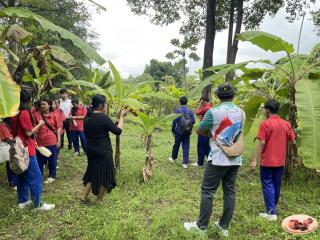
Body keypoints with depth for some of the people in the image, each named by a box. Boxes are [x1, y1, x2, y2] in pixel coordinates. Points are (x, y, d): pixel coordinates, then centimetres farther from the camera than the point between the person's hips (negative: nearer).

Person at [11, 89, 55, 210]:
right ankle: (38, 203, 5)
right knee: (35, 177, -2)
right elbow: (29, 132, -17)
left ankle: (22, 201, 26)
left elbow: (16, 131, 14)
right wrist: (40, 124, -4)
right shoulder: (24, 113, -18)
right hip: (26, 150, -9)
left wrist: (33, 141, 16)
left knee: (22, 175, 17)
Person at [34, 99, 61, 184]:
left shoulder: (54, 115, -1)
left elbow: (58, 127, 1)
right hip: (40, 142, 1)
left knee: (52, 160, 9)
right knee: (40, 161, 11)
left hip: (52, 142, -1)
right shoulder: (38, 116, 1)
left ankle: (52, 176, 25)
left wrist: (58, 140, -3)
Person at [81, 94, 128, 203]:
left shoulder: (87, 120, 5)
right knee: (105, 175, 9)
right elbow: (118, 131, -17)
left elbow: (87, 135, 13)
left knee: (92, 174, 22)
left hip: (91, 151, 7)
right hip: (104, 152, -7)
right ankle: (99, 201, 19)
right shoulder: (104, 118, -18)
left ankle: (84, 198, 27)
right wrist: (122, 117, -8)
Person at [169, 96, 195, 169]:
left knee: (176, 145, 16)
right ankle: (185, 163, 5)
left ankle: (173, 158, 37)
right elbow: (193, 121, -3)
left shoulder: (177, 111, -10)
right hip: (187, 132, 1)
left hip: (179, 131, -1)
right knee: (186, 147, 6)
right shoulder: (190, 111, -4)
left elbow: (174, 122, -8)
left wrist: (173, 131, 3)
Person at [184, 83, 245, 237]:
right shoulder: (241, 113, 4)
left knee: (208, 191, 5)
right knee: (230, 192, 12)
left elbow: (199, 131, -4)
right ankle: (224, 226, 25)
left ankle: (202, 226, 16)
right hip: (236, 159, 6)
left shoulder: (213, 112, -13)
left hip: (218, 159, -6)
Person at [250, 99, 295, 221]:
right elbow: (293, 141, 5)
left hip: (267, 161, -6)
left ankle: (271, 213, 3)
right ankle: (272, 209, 30)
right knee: (276, 185, 16)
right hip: (280, 161, 6)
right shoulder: (286, 124, 3)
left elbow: (262, 143, -17)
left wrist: (254, 160, -13)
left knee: (268, 186, 3)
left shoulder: (265, 124, -14)